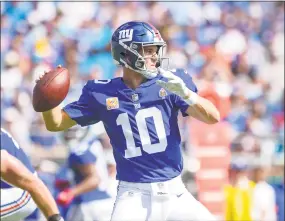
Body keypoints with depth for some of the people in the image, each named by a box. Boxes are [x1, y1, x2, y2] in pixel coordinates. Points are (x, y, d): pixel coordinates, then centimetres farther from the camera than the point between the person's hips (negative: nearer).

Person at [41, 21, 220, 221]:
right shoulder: (102, 93, 1)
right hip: (134, 196, -2)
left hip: (174, 192, 2)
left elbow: (213, 117, -7)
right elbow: (56, 123, 7)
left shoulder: (170, 84, 1)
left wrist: (185, 93, -25)